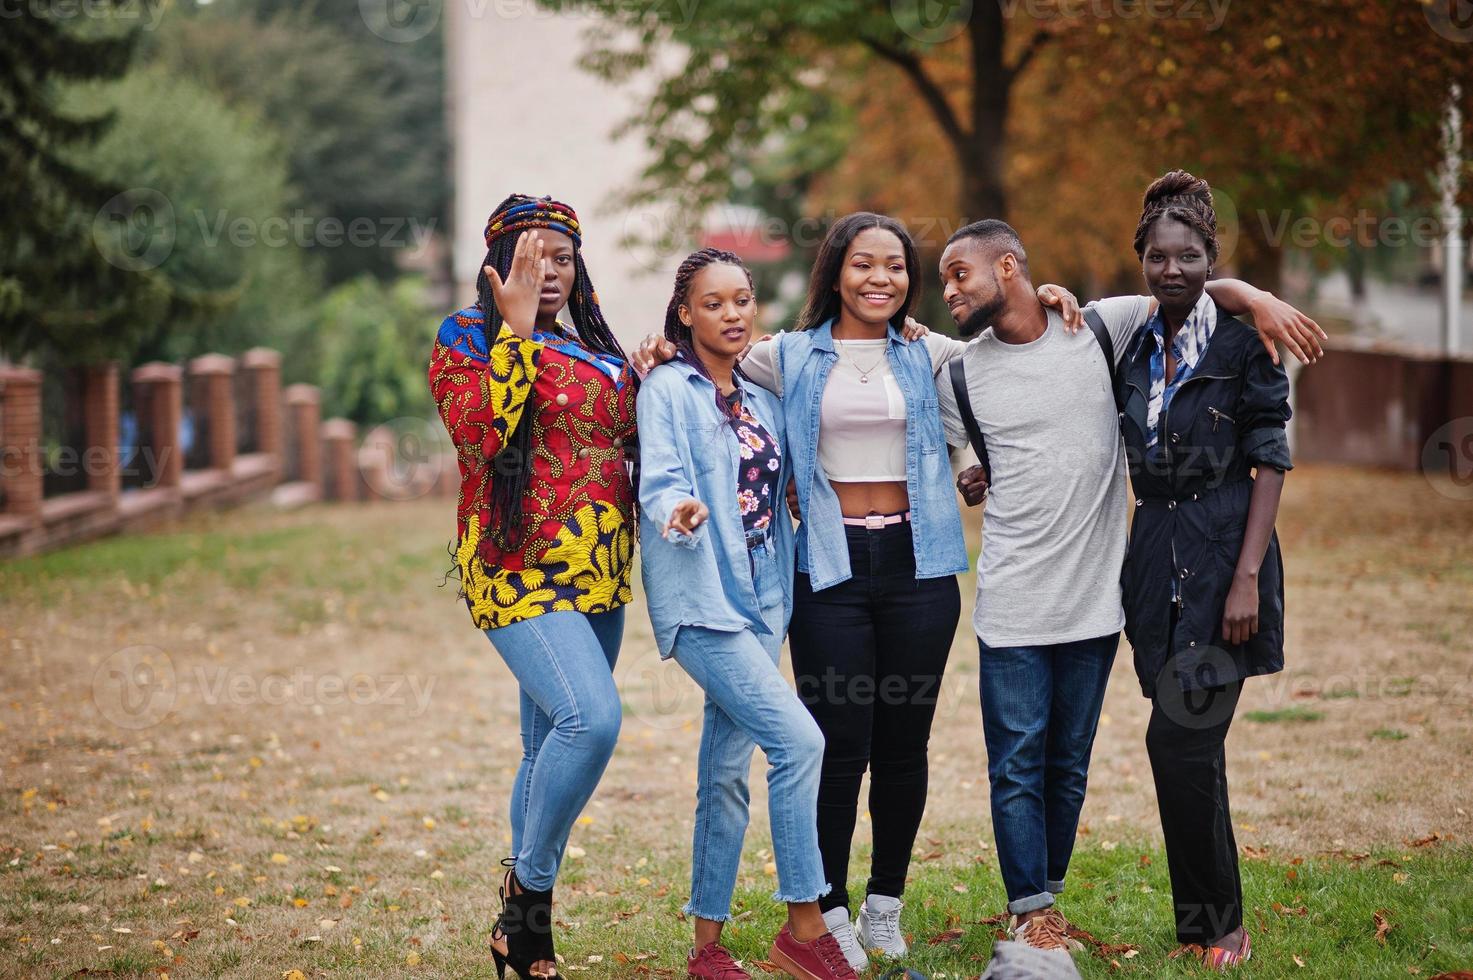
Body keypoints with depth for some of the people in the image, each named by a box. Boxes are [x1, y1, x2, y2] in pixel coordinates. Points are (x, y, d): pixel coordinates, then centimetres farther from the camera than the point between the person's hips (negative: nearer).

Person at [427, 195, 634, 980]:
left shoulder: (590, 347, 17)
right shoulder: (466, 337, -3)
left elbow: (620, 439, 27)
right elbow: (480, 429, -20)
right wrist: (516, 325, -19)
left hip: (597, 577, 8)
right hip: (520, 570, -7)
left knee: (553, 748, 10)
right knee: (592, 716, -25)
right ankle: (529, 890, -9)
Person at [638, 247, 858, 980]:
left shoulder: (762, 398, 15)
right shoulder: (668, 389, -5)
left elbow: (779, 485, 21)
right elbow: (659, 481, -16)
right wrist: (680, 511, -40)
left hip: (759, 600, 7)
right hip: (699, 598, -7)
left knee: (728, 773, 8)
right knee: (799, 740, -18)